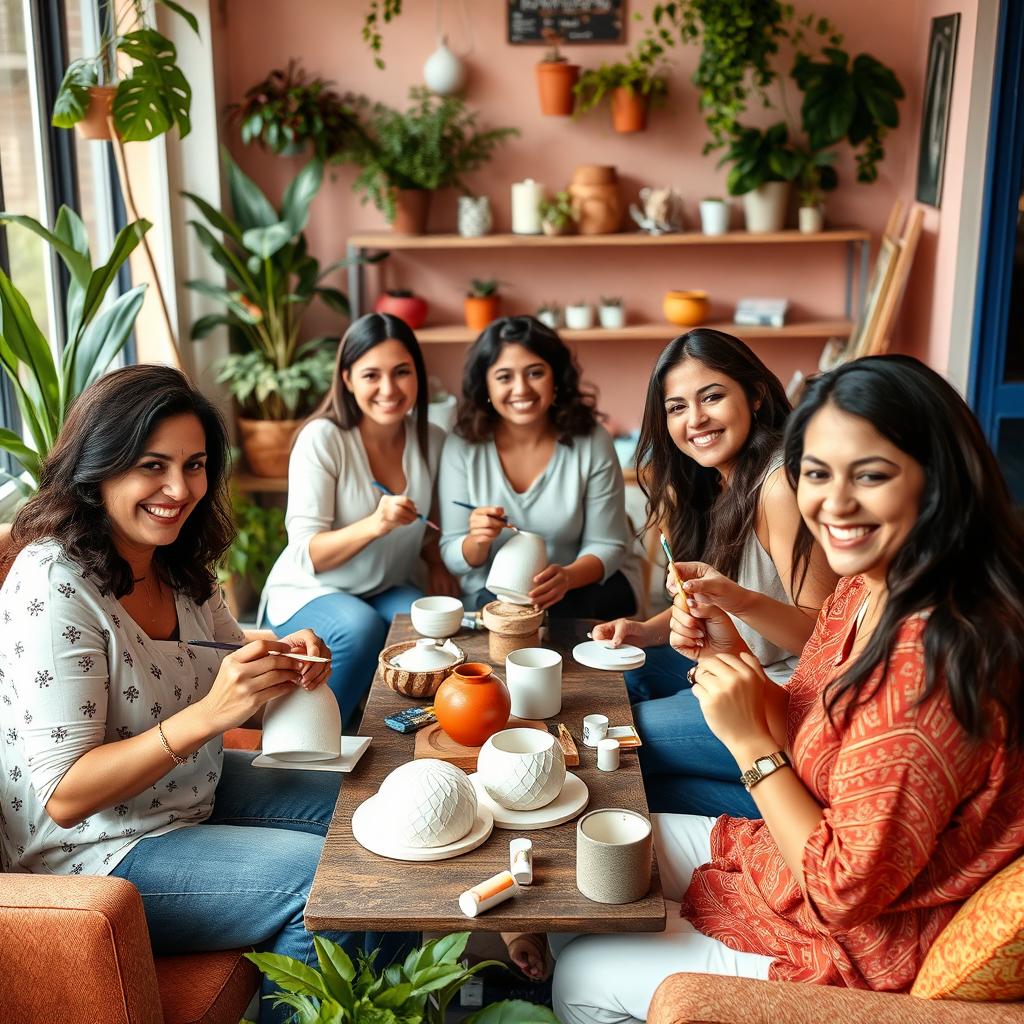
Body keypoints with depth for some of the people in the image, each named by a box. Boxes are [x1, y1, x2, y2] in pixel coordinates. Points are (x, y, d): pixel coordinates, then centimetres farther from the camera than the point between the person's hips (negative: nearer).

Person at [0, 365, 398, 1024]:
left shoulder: (178, 564, -2)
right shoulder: (54, 588, -26)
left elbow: (230, 689, 11)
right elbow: (62, 797, -26)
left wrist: (284, 666, -12)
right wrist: (207, 715, -36)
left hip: (193, 791, 9)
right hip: (95, 855, -9)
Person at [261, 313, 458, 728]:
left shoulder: (431, 441, -2)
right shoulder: (322, 438, -17)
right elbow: (307, 554, -20)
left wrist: (438, 567, -5)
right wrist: (374, 525, -38)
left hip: (387, 592, 4)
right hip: (308, 592, -4)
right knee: (360, 628, -35)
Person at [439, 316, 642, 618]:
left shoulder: (592, 442, -11)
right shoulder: (462, 446, -9)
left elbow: (606, 546, -7)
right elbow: (453, 557, -5)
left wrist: (568, 577, -29)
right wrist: (477, 542, -29)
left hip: (587, 582, 0)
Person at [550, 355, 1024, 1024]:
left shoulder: (936, 660, -34)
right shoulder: (865, 591, -6)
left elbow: (843, 892, -27)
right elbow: (803, 735, 4)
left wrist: (749, 740, -23)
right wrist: (728, 651, -12)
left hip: (853, 957, -8)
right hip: (795, 857, 8)